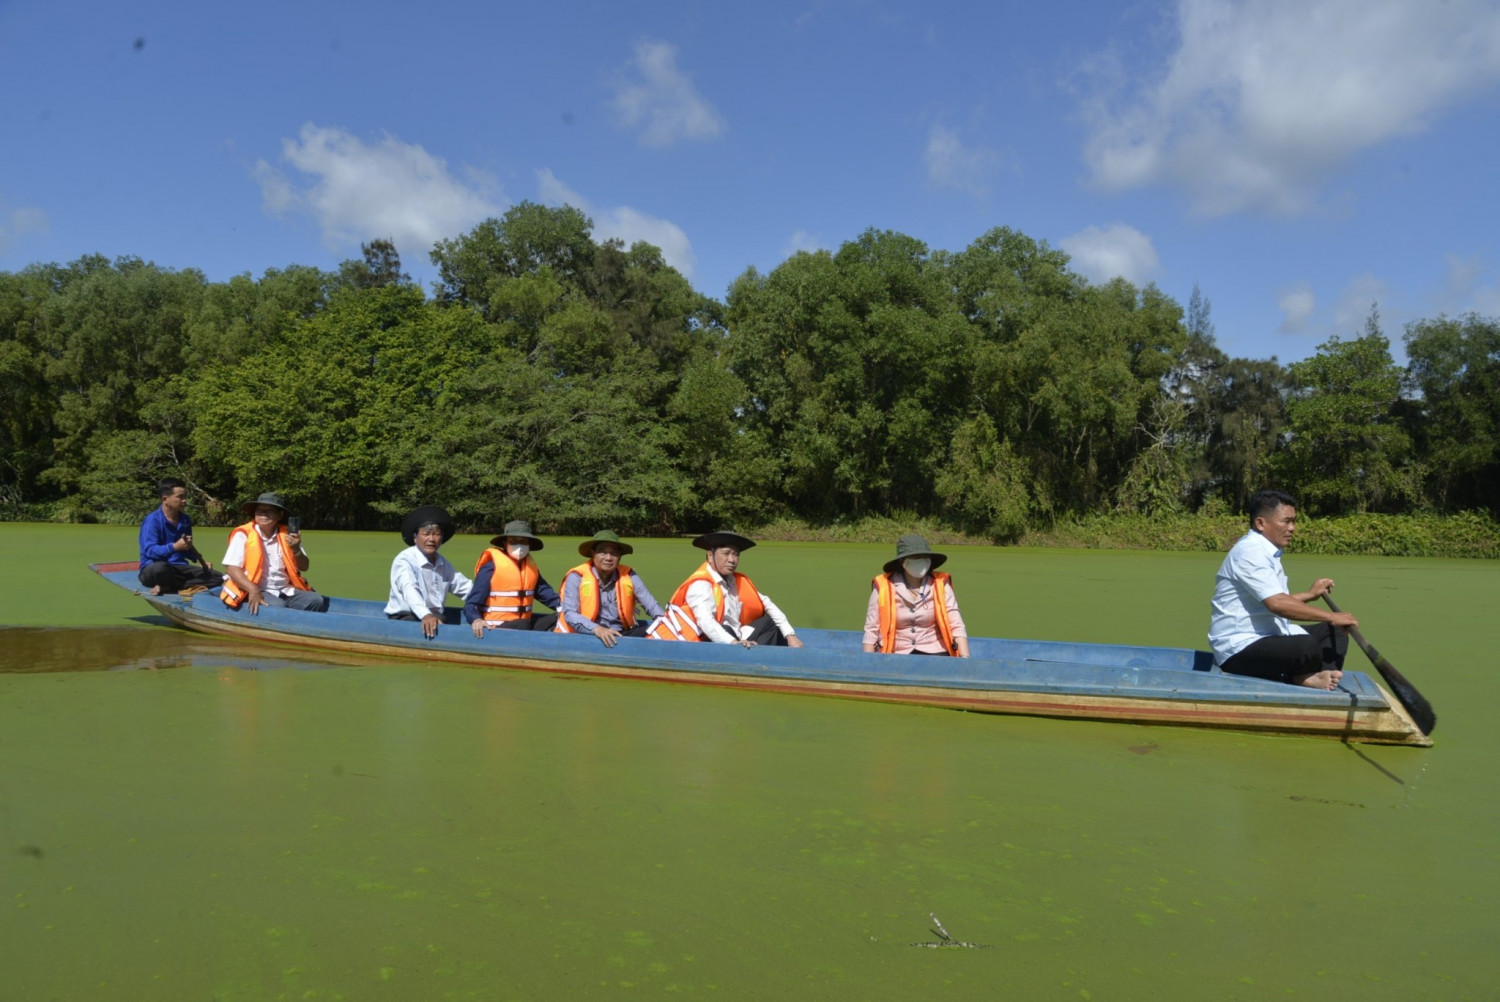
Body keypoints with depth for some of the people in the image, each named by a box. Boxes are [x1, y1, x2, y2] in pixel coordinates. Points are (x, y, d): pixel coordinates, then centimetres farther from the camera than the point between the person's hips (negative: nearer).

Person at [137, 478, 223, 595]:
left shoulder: (185, 520, 10)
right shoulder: (153, 520, -11)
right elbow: (150, 550, -21)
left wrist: (201, 560, 6)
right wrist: (174, 547, -35)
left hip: (179, 568, 7)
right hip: (153, 569, -7)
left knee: (217, 577, -10)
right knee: (160, 568, -44)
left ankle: (168, 587, -20)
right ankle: (191, 586, -17)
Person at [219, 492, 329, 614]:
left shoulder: (286, 534, 10)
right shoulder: (243, 534, -3)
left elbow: (304, 567, 10)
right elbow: (231, 567, -10)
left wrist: (296, 550, -12)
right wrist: (253, 590, -23)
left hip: (286, 591, 4)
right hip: (259, 592, -4)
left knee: (317, 601, -19)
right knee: (278, 607, -33)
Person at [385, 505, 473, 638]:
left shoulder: (442, 562, 17)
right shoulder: (404, 560, -9)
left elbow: (465, 587, 19)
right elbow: (409, 590, -28)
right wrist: (425, 615, -47)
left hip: (435, 617, 7)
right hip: (405, 619, -7)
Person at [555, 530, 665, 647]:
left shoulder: (628, 577, 6)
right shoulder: (577, 577, -4)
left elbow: (651, 605, 2)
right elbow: (569, 613, -14)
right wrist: (597, 629, -31)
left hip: (621, 635, 3)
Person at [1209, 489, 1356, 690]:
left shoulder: (1266, 552, 16)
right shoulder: (1250, 552, -17)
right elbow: (1277, 604, -27)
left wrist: (1310, 594, 21)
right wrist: (1331, 616, -21)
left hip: (1267, 638, 11)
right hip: (1240, 649, -11)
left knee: (1334, 631, 8)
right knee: (1307, 646, -33)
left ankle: (1318, 677, -15)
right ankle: (1303, 678, -2)